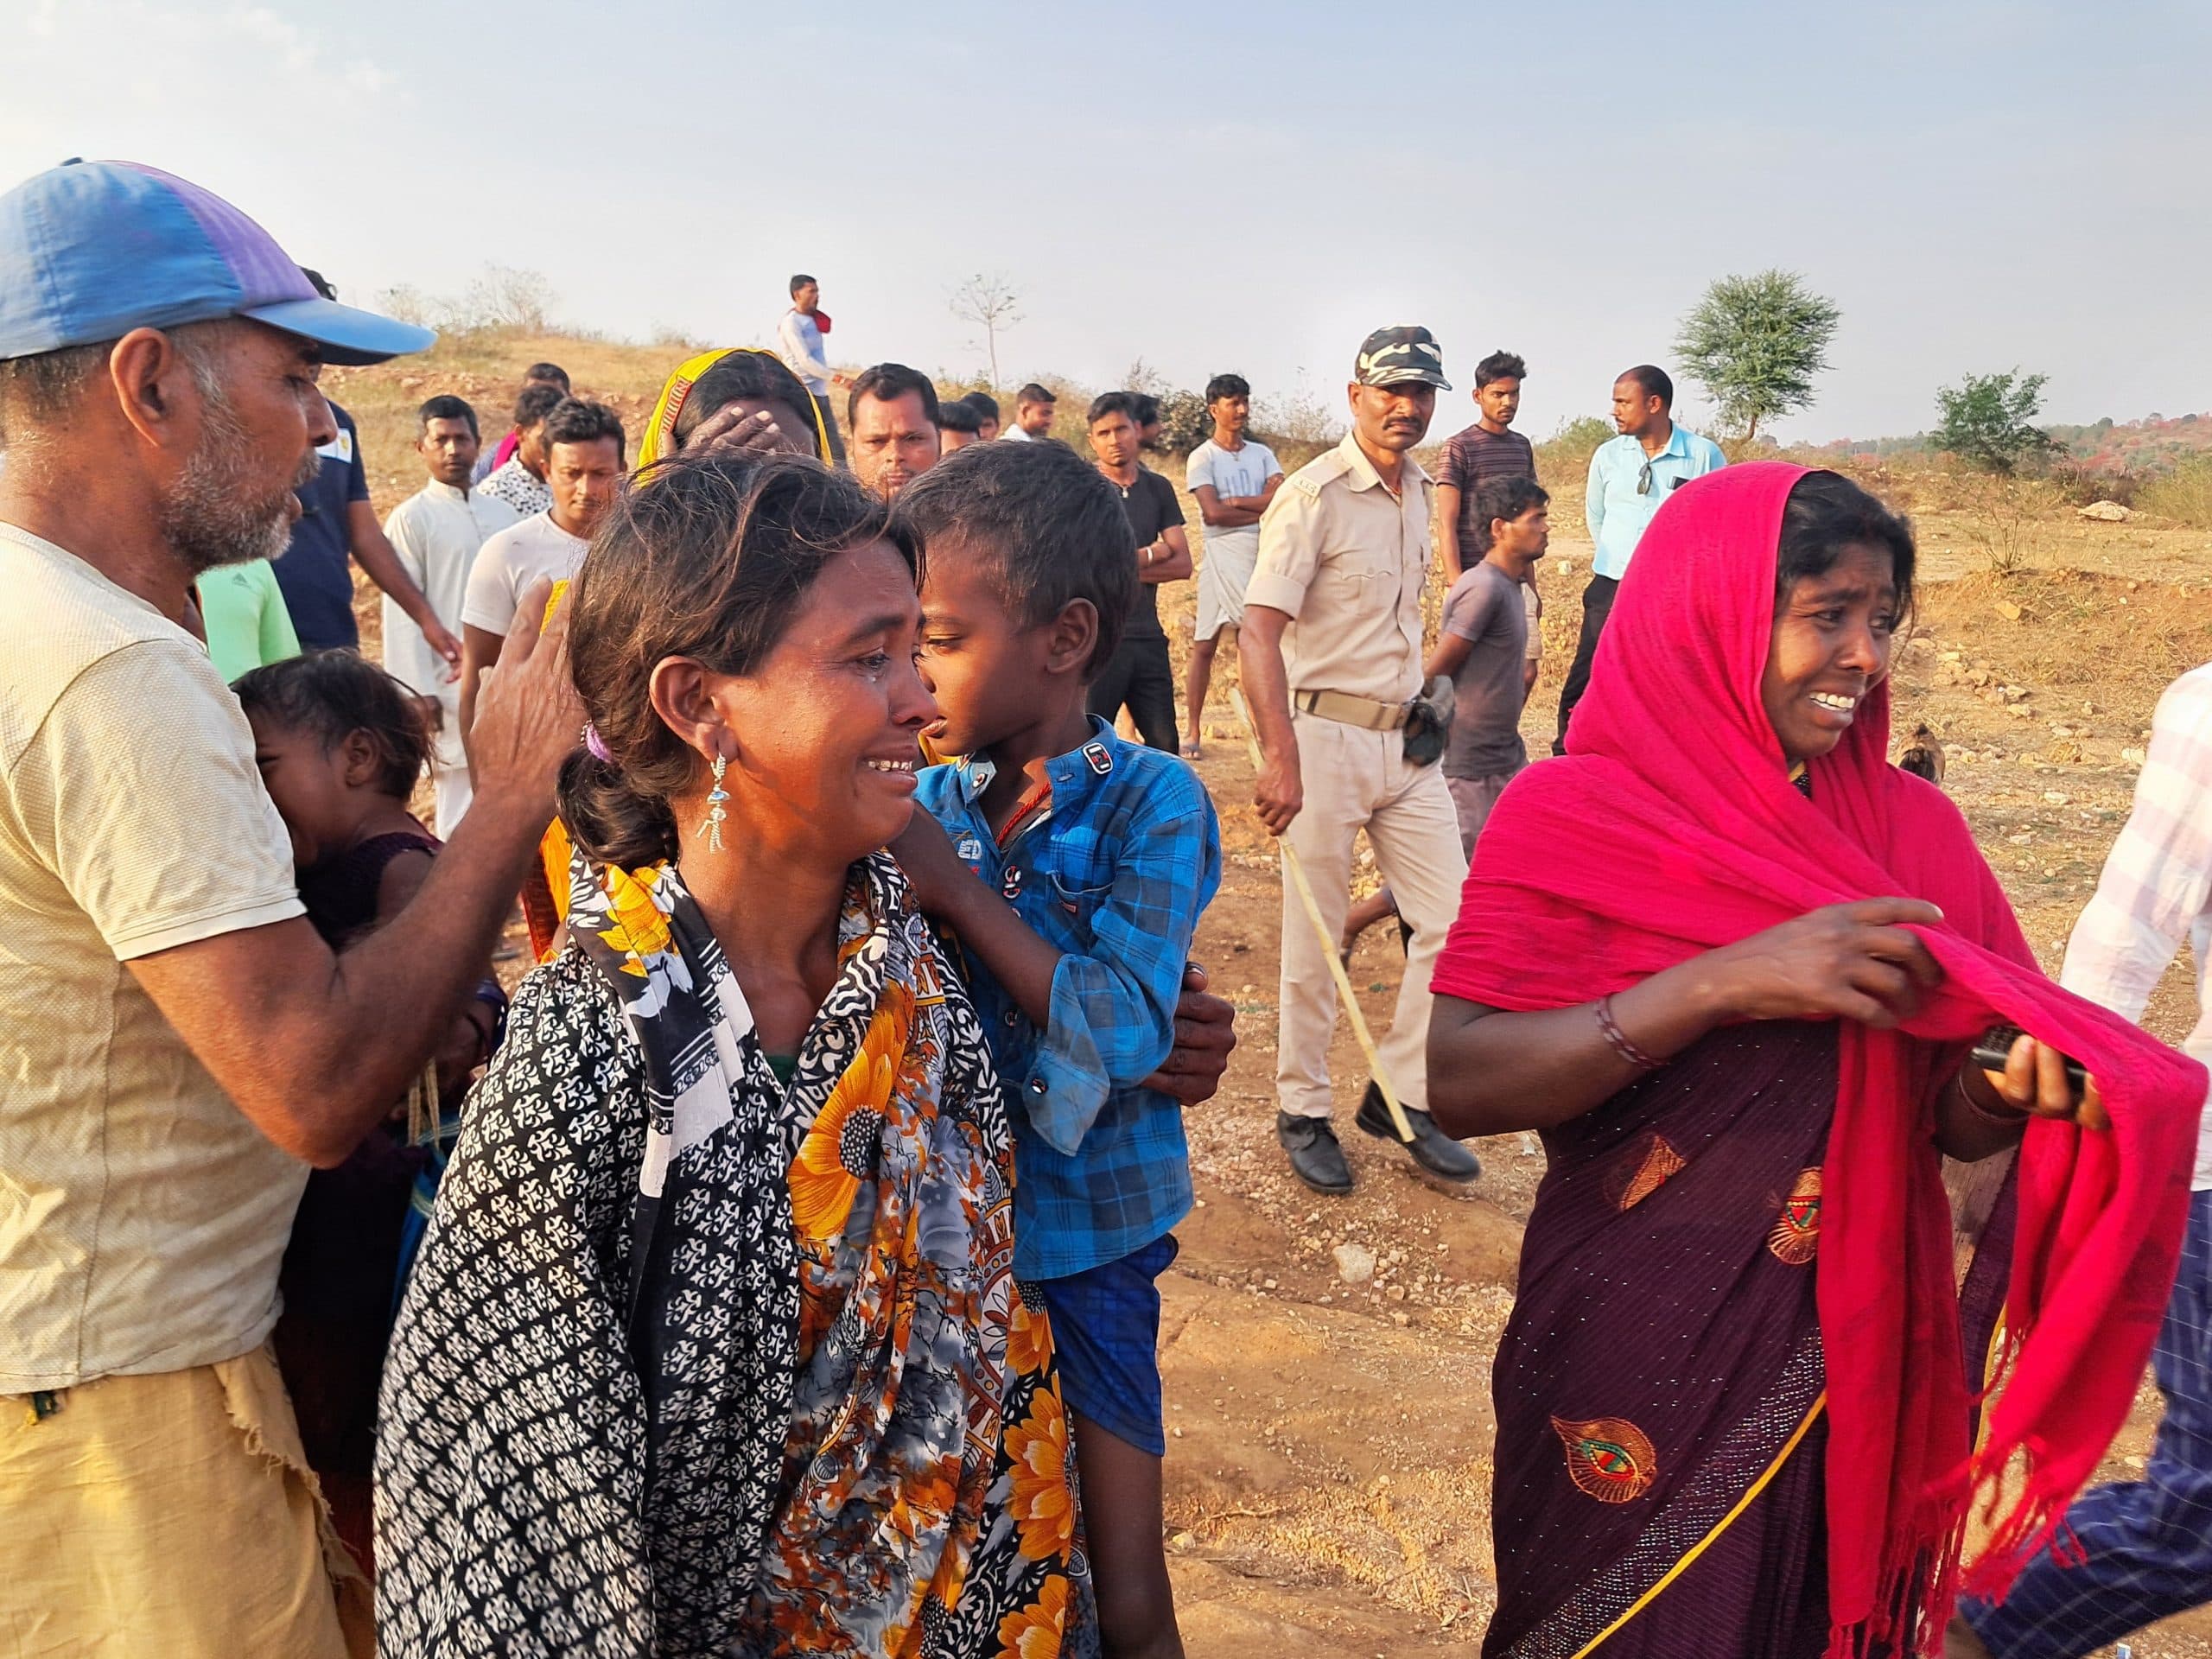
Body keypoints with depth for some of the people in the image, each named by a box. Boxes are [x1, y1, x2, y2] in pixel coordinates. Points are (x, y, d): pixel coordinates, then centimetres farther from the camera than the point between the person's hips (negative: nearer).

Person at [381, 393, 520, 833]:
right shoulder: (411, 519, -2)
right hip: (452, 681, -4)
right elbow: (402, 611, -6)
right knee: (460, 793, -2)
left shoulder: (503, 514, 12)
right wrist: (419, 691, -11)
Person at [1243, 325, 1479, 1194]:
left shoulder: (1417, 490, 11)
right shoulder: (1315, 495, -13)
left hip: (1408, 738, 7)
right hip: (1327, 736, -7)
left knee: (1453, 921, 4)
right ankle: (1302, 1111, 18)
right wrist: (1280, 757, -33)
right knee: (1314, 941, 2)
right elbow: (1258, 631, -23)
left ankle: (1401, 1094, 18)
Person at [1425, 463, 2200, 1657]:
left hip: (1861, 1356, 4)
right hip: (1636, 1359, -4)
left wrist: (2014, 1089, -18)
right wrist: (1726, 984, -27)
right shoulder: (1571, 815, -11)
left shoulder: (1912, 829, 1)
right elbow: (1460, 1085, -20)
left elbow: (1943, 1117, 5)